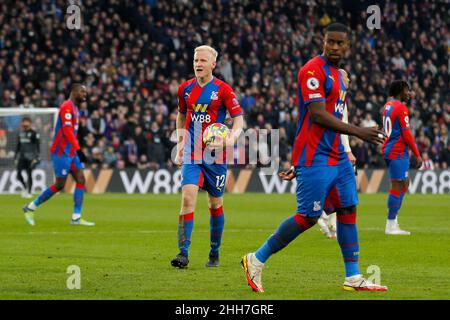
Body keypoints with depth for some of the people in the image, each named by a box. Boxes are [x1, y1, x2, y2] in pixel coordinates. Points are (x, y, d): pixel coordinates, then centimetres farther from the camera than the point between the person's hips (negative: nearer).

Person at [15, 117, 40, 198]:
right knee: (18, 173, -3)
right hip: (22, 157, 5)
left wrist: (36, 157, -14)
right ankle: (25, 188, 18)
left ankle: (29, 192, 7)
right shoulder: (21, 133, 13)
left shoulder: (33, 133, -6)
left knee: (29, 174, -3)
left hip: (30, 157, -5)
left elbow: (38, 145, -8)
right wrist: (15, 157, 19)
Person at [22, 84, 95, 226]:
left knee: (81, 180, -1)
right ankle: (30, 208, 8)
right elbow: (67, 130, -25)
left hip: (71, 152, 9)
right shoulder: (67, 106, -14)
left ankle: (76, 218, -2)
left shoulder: (74, 107, 16)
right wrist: (78, 149, -30)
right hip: (61, 152, -9)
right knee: (59, 185, -5)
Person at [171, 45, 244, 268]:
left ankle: (214, 254, 21)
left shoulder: (222, 90, -5)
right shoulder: (185, 89, 7)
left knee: (215, 204, 7)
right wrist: (180, 144, 15)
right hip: (191, 154, 2)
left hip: (215, 155, -2)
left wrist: (230, 139, -25)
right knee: (187, 198, -14)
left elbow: (238, 119, -6)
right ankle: (183, 253, -17)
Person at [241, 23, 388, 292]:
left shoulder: (338, 75, 18)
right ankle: (257, 260, 3)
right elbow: (318, 115, -20)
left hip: (337, 156, 9)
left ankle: (353, 278, 9)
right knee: (309, 217, -8)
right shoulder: (314, 70, -12)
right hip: (315, 159, -9)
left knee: (348, 211, 5)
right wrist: (359, 132, -21)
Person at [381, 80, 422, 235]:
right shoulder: (401, 108, -14)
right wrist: (417, 155, -13)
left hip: (388, 150, 10)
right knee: (397, 186, -5)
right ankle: (391, 226, -3)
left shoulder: (388, 105, 13)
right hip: (398, 152, -10)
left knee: (405, 183, 18)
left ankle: (393, 220, 15)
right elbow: (406, 135, -17)